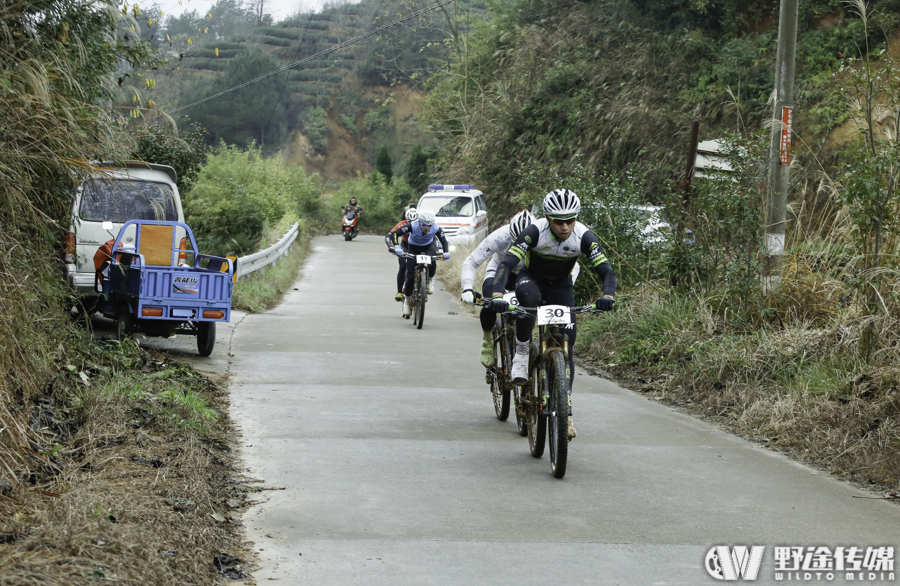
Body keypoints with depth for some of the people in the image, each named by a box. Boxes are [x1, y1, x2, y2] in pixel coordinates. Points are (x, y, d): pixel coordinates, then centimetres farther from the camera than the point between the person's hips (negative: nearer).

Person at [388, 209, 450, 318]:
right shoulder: (412, 226, -34)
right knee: (411, 276, -10)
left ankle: (430, 280, -2)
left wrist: (446, 252, -37)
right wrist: (396, 247, -48)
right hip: (413, 247, -1)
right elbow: (394, 234, -32)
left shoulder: (436, 228, -29)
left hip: (429, 246, 1)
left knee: (432, 263, -33)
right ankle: (406, 299, 12)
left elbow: (444, 241, -18)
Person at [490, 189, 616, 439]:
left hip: (561, 287, 2)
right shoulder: (535, 231, -29)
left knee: (567, 344, -10)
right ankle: (521, 352, -19)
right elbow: (507, 264, -36)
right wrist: (497, 295, -52)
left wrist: (607, 296, -47)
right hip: (532, 279, -2)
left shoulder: (584, 237, -24)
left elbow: (606, 270, -26)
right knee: (528, 297, -40)